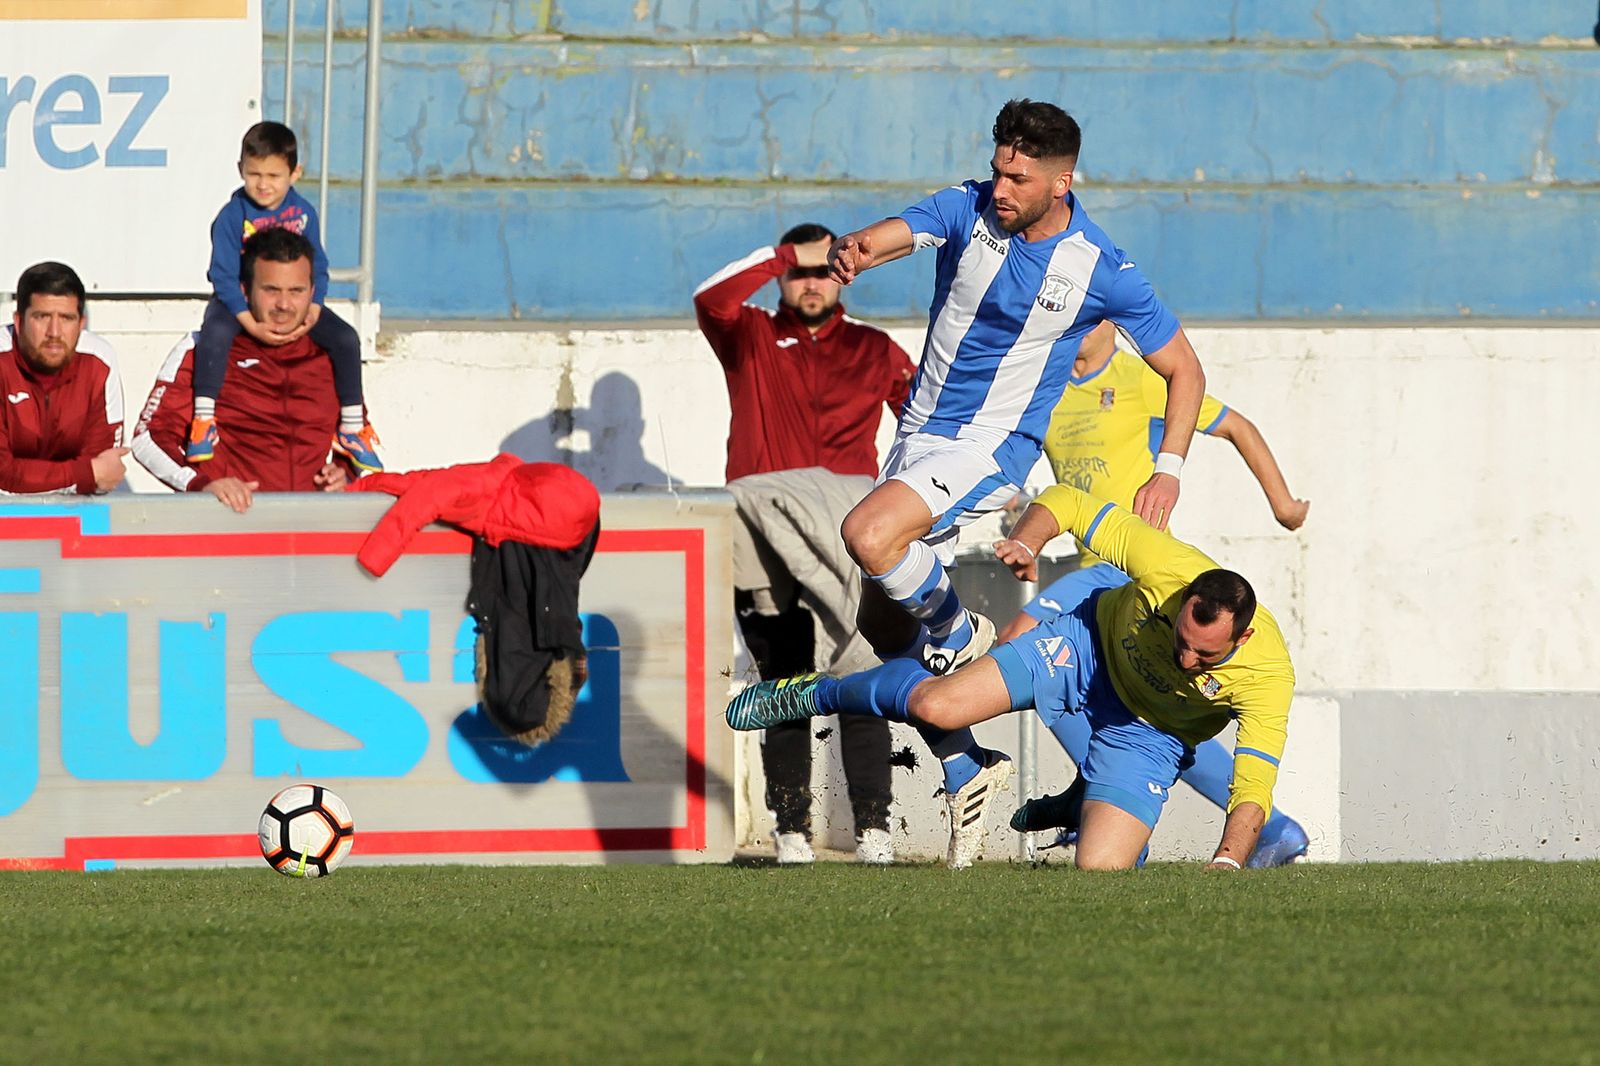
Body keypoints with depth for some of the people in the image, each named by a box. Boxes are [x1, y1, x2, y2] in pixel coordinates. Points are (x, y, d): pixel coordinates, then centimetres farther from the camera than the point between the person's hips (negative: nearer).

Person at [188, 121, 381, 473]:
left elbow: (317, 269, 3)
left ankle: (352, 426, 3)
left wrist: (312, 311, -15)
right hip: (239, 301, -3)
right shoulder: (233, 216, -14)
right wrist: (251, 324, -26)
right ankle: (203, 419, -30)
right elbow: (224, 276, -16)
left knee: (346, 339, -12)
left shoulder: (303, 213, -3)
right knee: (215, 333, -36)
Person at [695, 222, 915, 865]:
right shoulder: (752, 339, 13)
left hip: (853, 536, 0)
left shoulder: (874, 351, 18)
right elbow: (711, 299, -7)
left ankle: (873, 827, -9)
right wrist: (784, 255, -9)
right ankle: (791, 828, 2)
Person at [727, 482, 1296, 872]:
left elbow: (1254, 788, -37)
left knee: (1097, 872, -16)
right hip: (1092, 643, 0)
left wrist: (1227, 861, -53)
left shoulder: (1268, 675, -35)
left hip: (1151, 736, 0)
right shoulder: (1171, 569, -33)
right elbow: (1069, 503, -18)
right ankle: (816, 694, 13)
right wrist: (1026, 542, -33)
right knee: (936, 706, -19)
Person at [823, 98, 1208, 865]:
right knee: (884, 625, 7)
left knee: (868, 536, -30)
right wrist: (852, 251, -47)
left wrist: (1168, 471, -13)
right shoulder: (968, 210, -5)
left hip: (992, 449, -5)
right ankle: (965, 773, 20)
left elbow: (1184, 369, -2)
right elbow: (889, 236, -22)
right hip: (920, 433, 5)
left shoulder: (1099, 269, -12)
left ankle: (959, 631, -3)